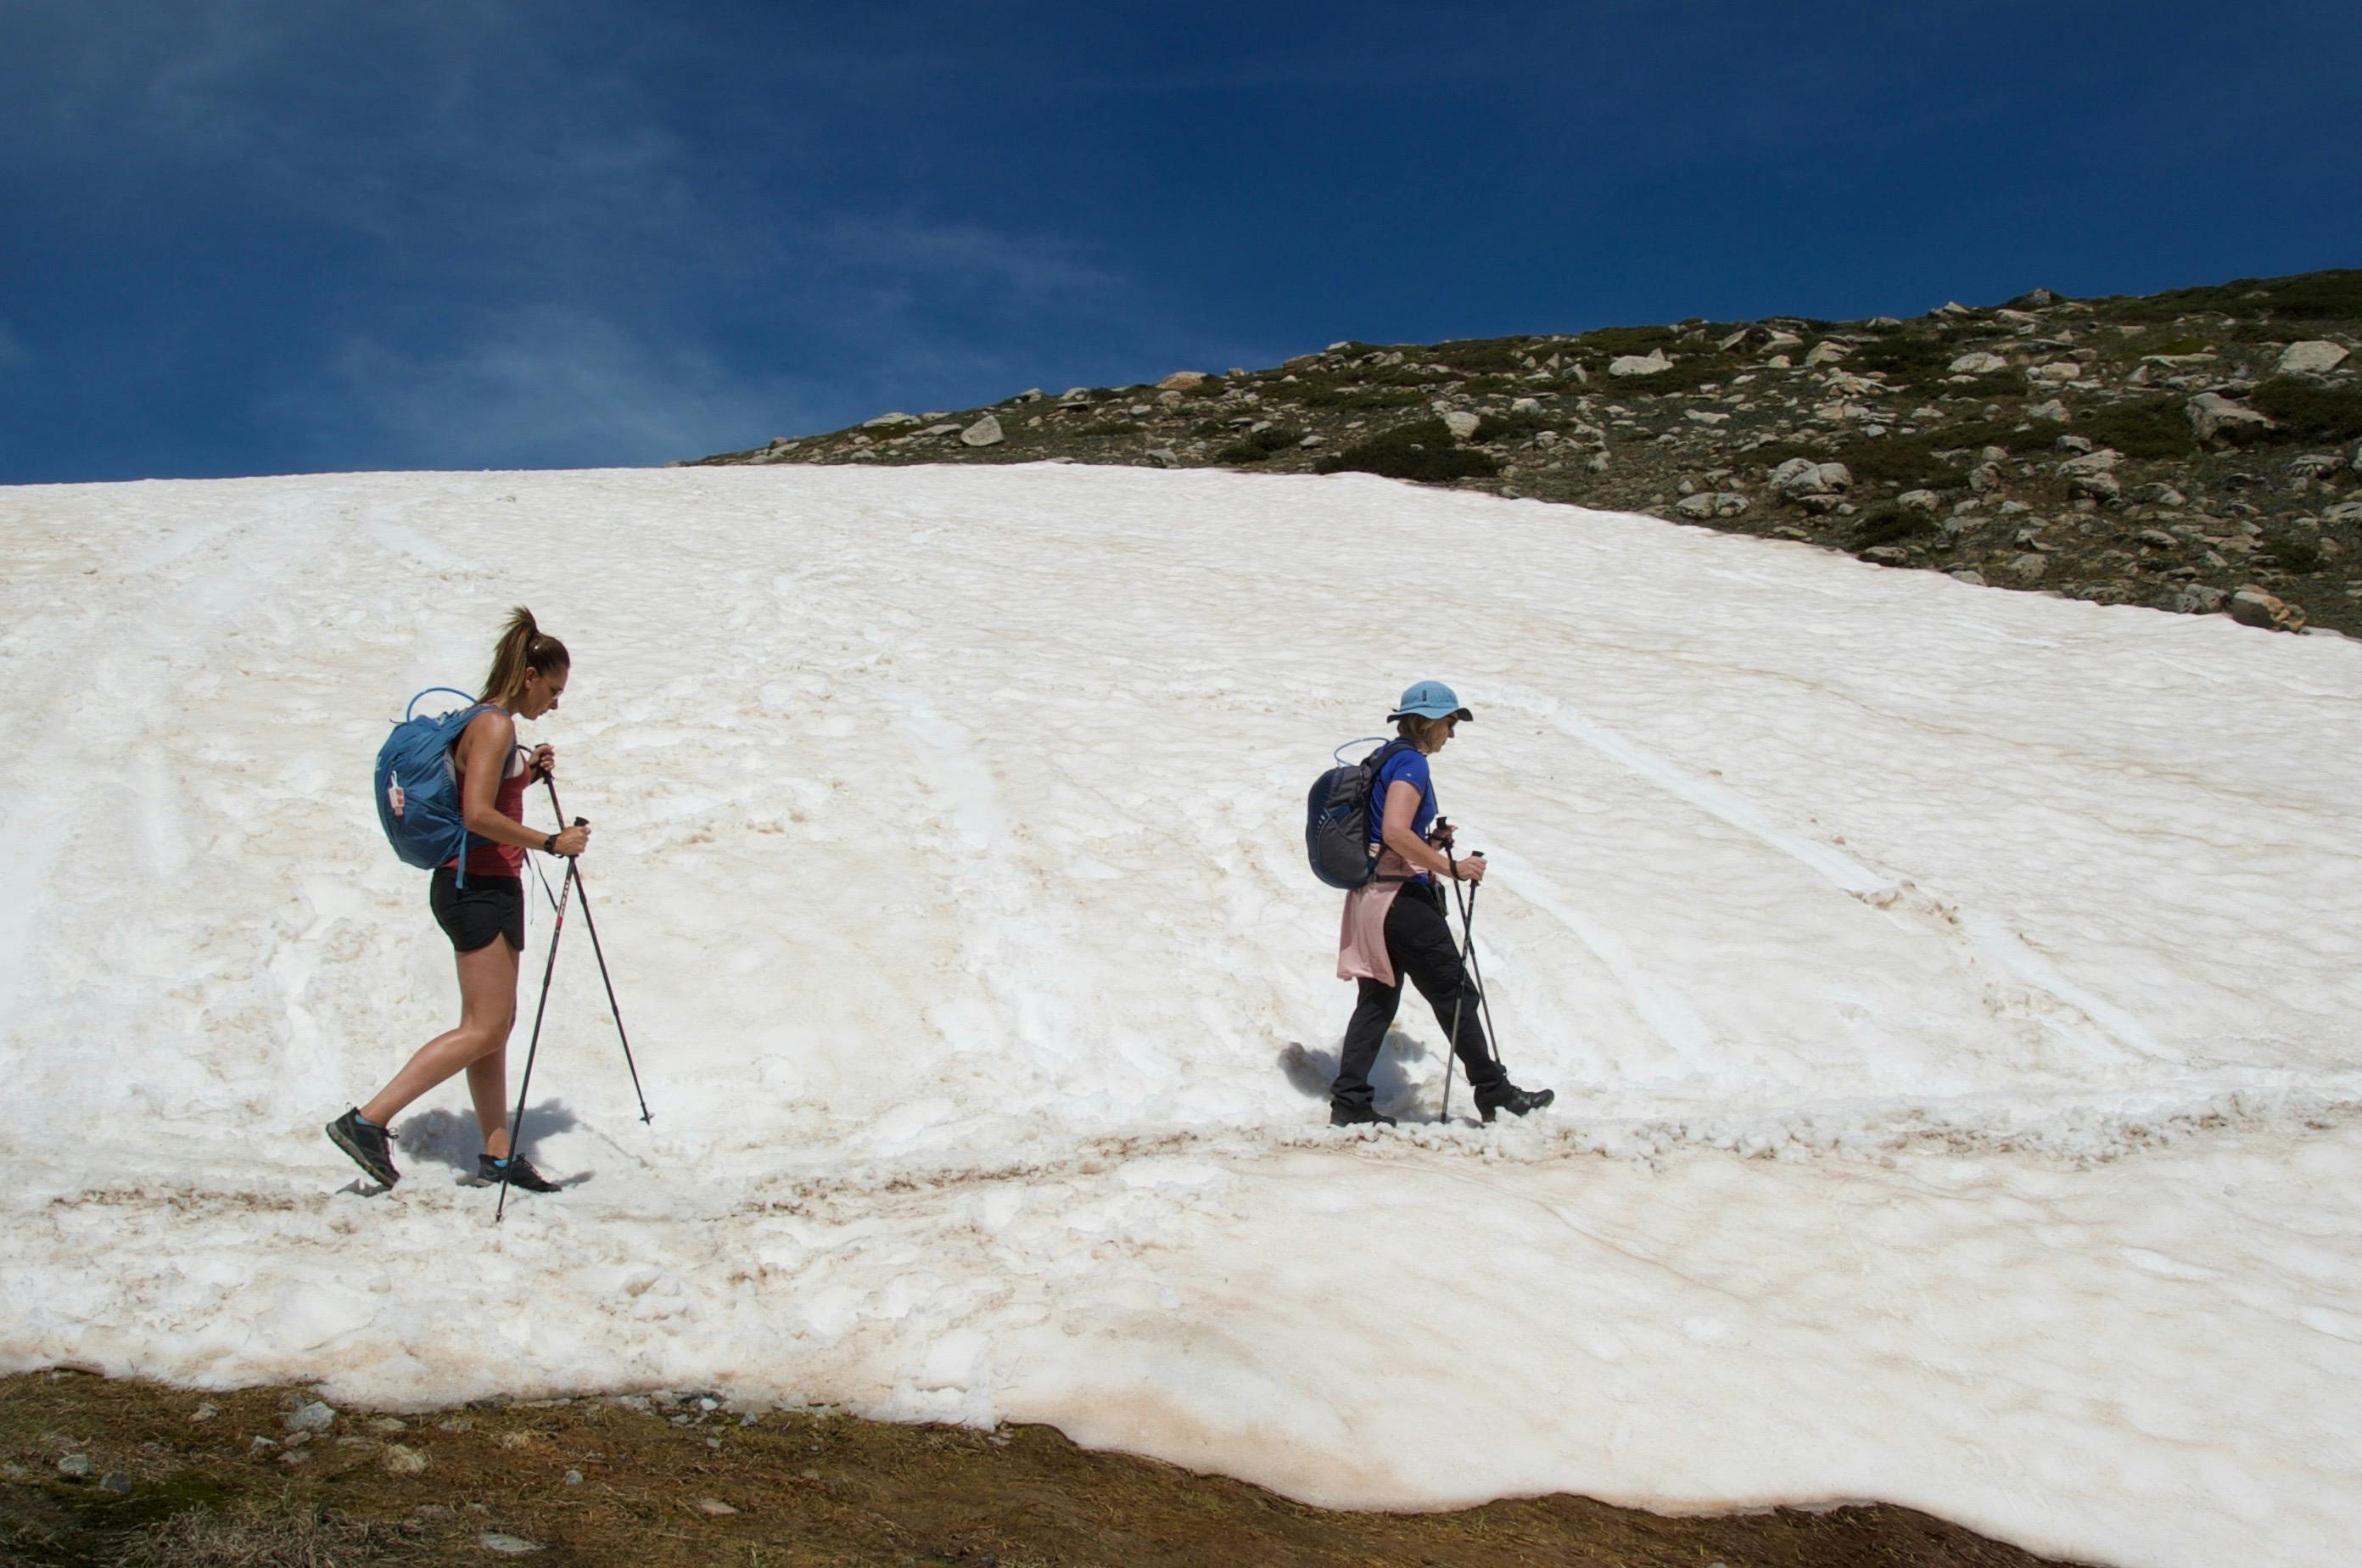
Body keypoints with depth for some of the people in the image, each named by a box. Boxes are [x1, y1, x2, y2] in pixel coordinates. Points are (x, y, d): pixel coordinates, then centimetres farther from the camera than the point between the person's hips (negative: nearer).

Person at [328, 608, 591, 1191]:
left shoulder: (495, 726, 16)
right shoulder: (494, 726, -14)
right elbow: (477, 815, -23)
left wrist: (528, 774, 13)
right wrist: (551, 842, -19)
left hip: (489, 887, 11)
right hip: (477, 887, -11)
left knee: (493, 1026, 11)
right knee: (485, 1028, -11)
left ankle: (497, 1154, 16)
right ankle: (367, 1121, -11)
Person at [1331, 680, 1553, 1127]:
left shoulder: (1385, 760, 16)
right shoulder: (1411, 763, -13)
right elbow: (1395, 831, -27)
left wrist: (1428, 843, 13)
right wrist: (1451, 867, -22)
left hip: (1371, 897, 9)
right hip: (1402, 898, -9)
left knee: (1377, 1000, 11)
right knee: (1456, 993, 3)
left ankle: (1349, 1103, 8)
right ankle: (1494, 1094, 13)